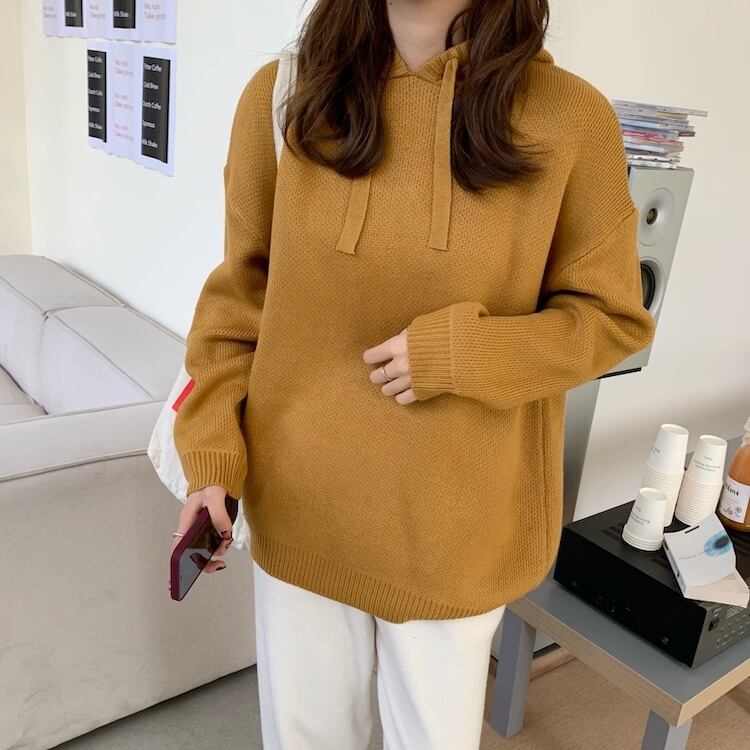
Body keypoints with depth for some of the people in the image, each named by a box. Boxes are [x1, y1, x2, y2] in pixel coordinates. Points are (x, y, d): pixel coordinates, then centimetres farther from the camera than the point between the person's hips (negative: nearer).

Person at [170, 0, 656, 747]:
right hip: (298, 505, 2)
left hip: (455, 524, -1)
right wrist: (211, 454, -5)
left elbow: (612, 318, -2)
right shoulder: (282, 94, -5)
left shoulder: (570, 117, -10)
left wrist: (458, 354, -18)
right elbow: (239, 294, 1)